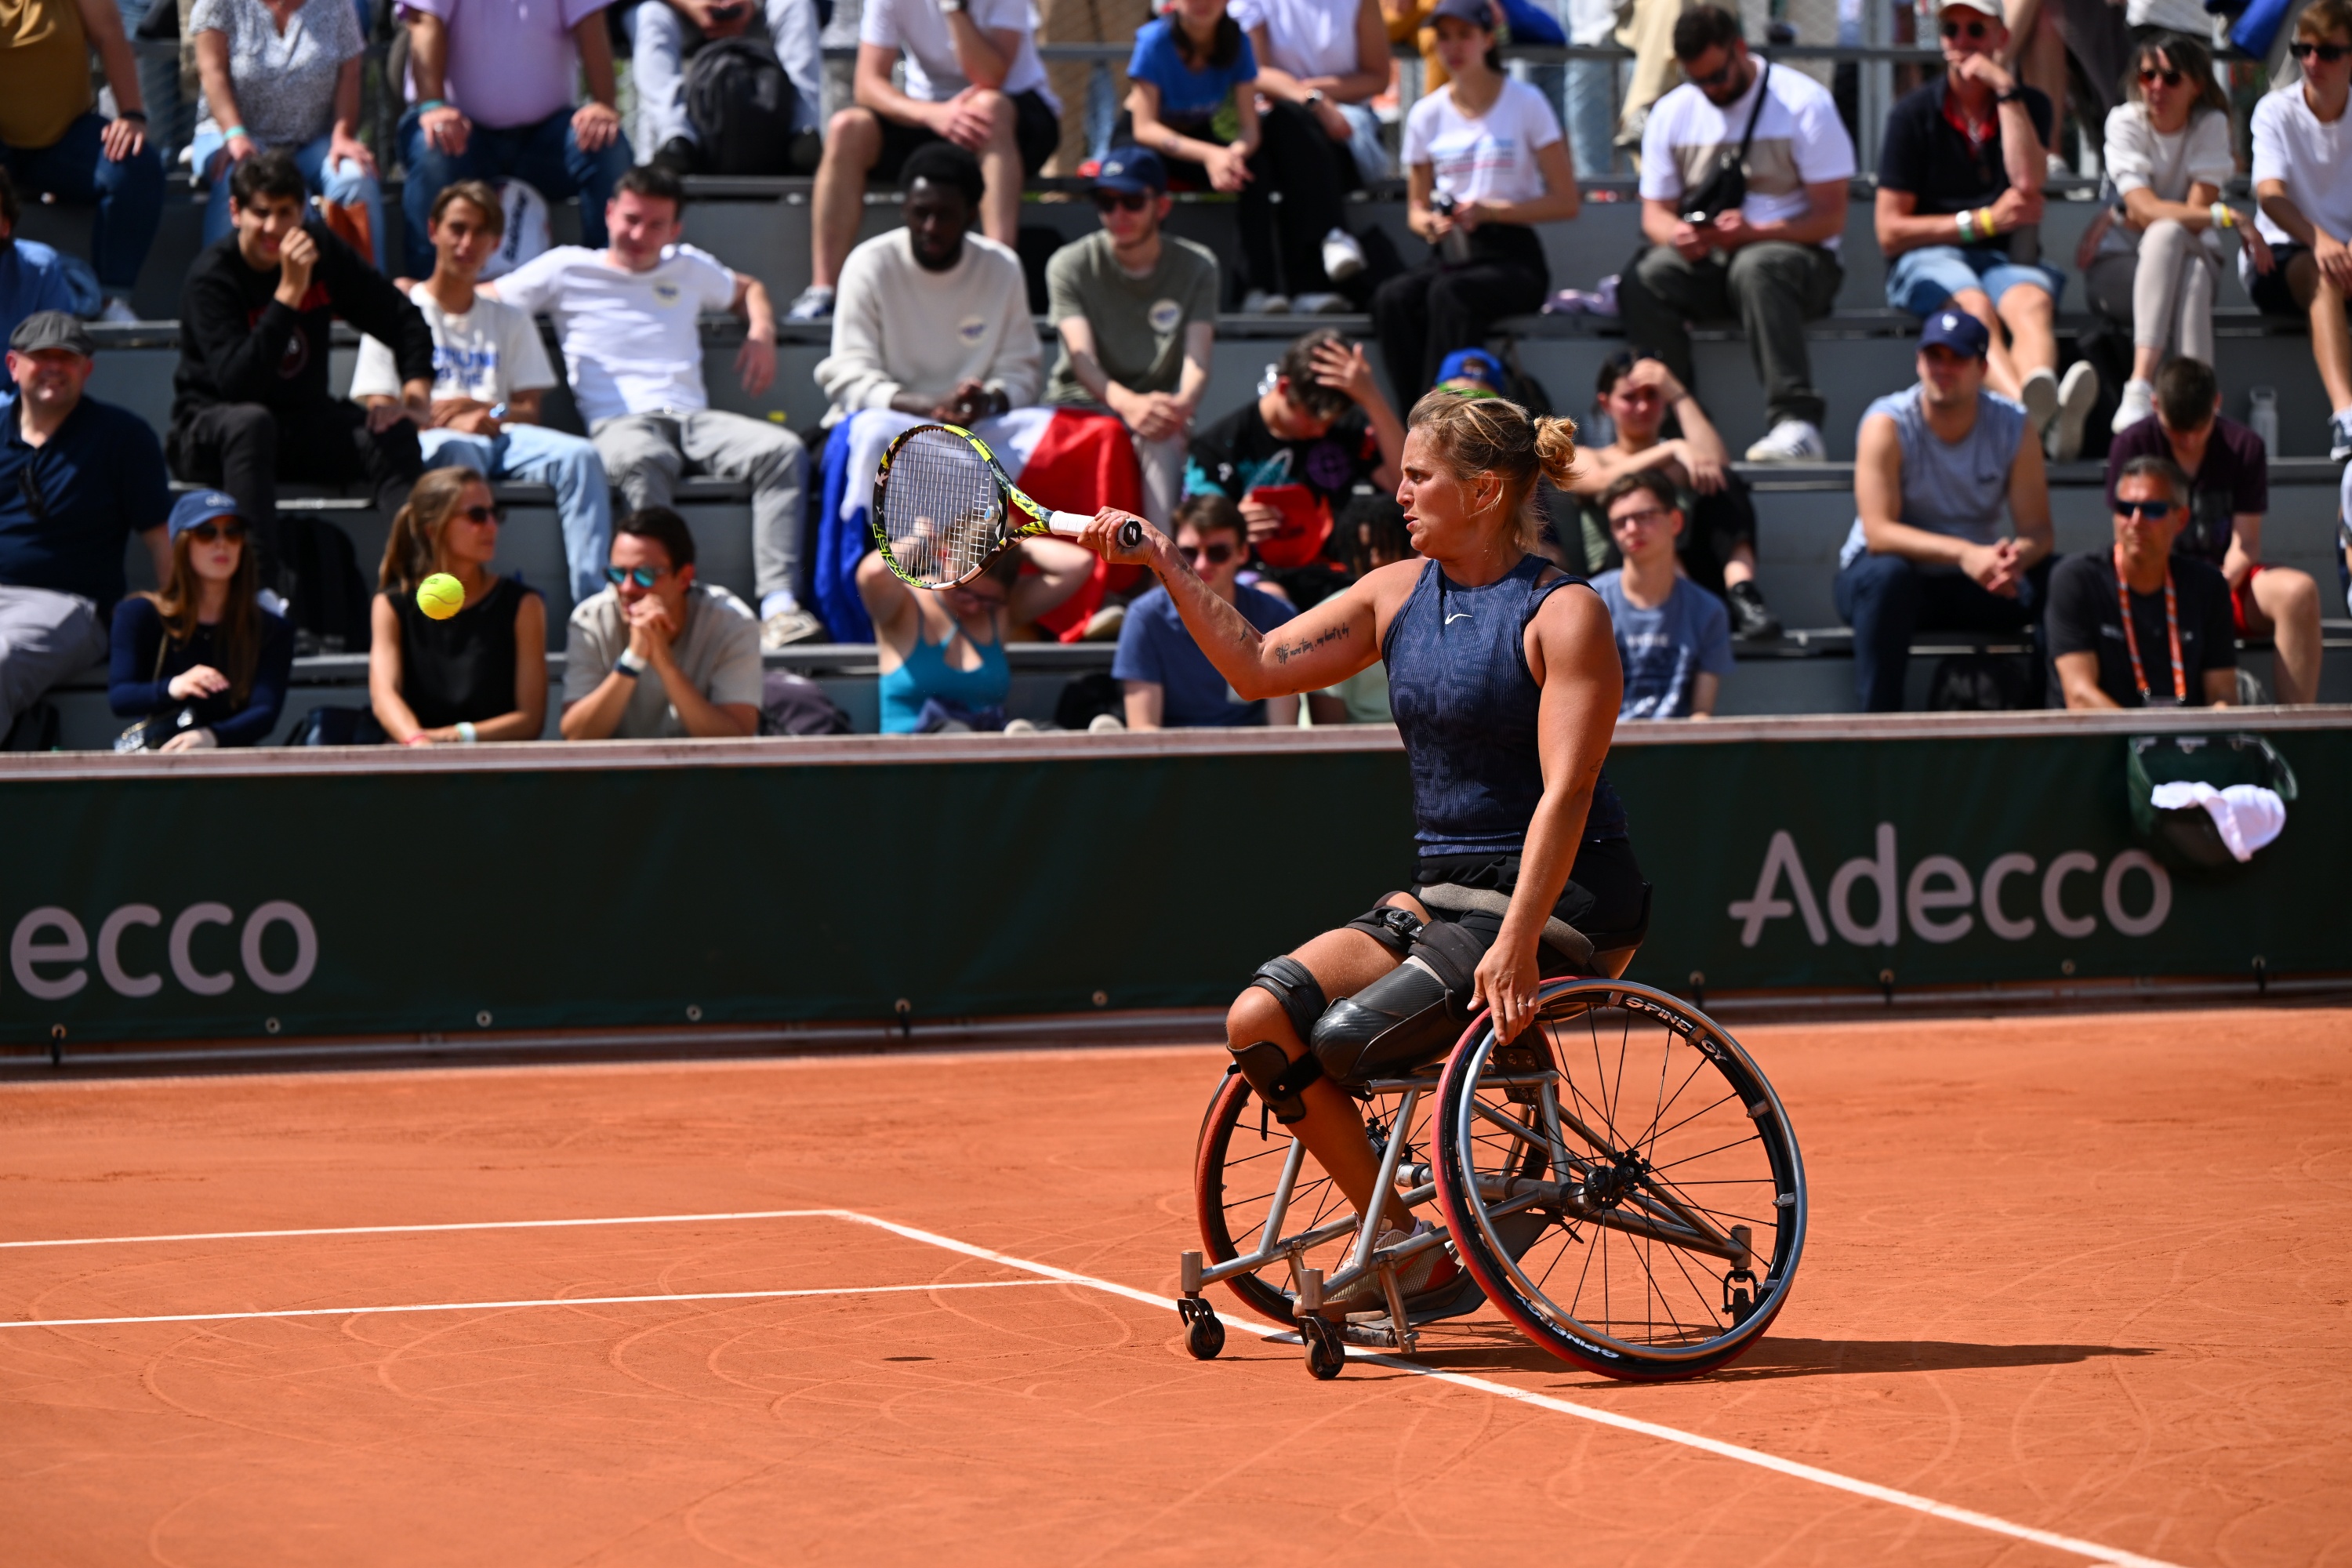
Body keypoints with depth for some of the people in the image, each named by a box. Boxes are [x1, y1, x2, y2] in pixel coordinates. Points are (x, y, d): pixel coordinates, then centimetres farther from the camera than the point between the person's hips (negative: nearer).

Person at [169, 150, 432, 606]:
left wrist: (417, 389, -9)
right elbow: (237, 381, -31)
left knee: (392, 433, -22)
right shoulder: (212, 278, -18)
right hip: (211, 432, -5)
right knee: (251, 422, -39)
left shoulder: (322, 251, -2)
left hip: (302, 423, 5)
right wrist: (289, 292, -33)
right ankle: (269, 584, -45)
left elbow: (402, 319, 8)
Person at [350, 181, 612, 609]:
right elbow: (378, 412, 4)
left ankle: (591, 599, -42)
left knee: (580, 455, -28)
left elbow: (529, 412, 15)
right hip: (426, 441, -4)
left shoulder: (509, 321, 26)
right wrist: (455, 422, -12)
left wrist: (474, 407, -6)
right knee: (456, 451, -42)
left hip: (499, 435, 4)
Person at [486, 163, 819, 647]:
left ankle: (779, 605, -37)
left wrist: (762, 332, 22)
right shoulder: (567, 269, 14)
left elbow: (748, 289, 43)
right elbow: (479, 300, 15)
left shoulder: (690, 269, 25)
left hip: (692, 418, 4)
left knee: (784, 450, -26)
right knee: (643, 462, -43)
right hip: (618, 421, -4)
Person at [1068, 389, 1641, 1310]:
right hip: (1442, 896, 8)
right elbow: (1261, 667, 13)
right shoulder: (1399, 594, 11)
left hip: (1562, 902, -8)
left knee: (1347, 1038, -23)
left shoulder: (1564, 613, -11)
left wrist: (1517, 941, -29)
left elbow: (1565, 792, -19)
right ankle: (1404, 1248, -4)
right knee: (1259, 1022, -11)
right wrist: (1161, 561, 6)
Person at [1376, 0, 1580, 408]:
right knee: (1391, 298, -30)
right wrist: (1430, 223, -5)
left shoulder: (1526, 103, 1)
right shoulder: (1426, 115, 11)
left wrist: (1489, 211, -14)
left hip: (1513, 256, -3)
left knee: (1448, 293, -36)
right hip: (1449, 253, 4)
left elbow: (1567, 202, -1)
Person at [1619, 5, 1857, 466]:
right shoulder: (1671, 113, 10)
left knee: (1755, 268, -40)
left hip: (1797, 257, -4)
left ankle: (1797, 424, -49)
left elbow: (1831, 217, -9)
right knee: (1643, 280, -29)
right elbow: (1654, 212, 10)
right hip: (1706, 262, 4)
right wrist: (1676, 234, -16)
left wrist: (1754, 232, -24)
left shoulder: (1804, 103, -5)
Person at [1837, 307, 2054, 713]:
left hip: (1975, 584, 3)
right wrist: (1963, 553, -40)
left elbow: (2038, 529, -11)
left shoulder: (2014, 427, -5)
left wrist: (2017, 556, -37)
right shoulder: (1887, 424, -16)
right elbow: (1879, 532, -25)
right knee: (1887, 575, -39)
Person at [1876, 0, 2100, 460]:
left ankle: (2042, 401, -70)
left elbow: (2028, 181, -9)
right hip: (1930, 258, -2)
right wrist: (1985, 221, -3)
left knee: (2031, 302, -35)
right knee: (1975, 308, -37)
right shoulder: (1913, 113, 7)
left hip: (2006, 257, 2)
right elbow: (1890, 231, 2)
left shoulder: (2028, 105, 13)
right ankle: (2034, 410, -70)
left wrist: (2005, 89, -5)